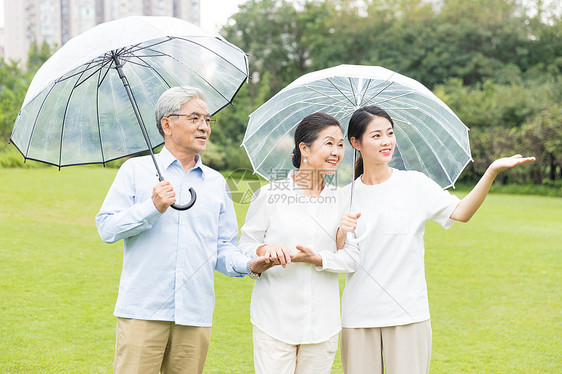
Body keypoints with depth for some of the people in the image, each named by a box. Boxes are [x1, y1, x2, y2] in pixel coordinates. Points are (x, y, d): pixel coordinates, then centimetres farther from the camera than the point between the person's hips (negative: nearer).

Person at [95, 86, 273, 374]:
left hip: (196, 317, 3)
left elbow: (223, 247, 15)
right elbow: (107, 228, -1)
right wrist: (152, 208, -13)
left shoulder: (216, 182, 16)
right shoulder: (135, 170, 6)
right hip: (143, 311, -3)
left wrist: (248, 265, -4)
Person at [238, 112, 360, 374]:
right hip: (274, 320, -3)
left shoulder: (341, 200, 7)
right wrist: (265, 250, -19)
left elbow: (352, 258, 3)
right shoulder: (269, 195, -1)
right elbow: (244, 247, 2)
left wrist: (317, 258, -14)